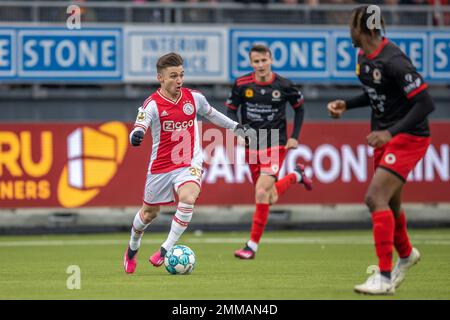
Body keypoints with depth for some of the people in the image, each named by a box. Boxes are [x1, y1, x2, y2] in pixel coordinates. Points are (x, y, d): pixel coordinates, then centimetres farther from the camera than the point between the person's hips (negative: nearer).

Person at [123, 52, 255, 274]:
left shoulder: (194, 98, -2)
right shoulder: (152, 104, -14)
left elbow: (211, 114, 19)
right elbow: (139, 127, -27)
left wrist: (237, 128, 24)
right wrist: (136, 135, -51)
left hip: (189, 164, 1)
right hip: (160, 166, -1)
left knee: (187, 198, -29)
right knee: (149, 213, 13)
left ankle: (166, 249, -20)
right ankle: (132, 248, 43)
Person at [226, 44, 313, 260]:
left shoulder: (283, 86, -8)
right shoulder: (242, 84, -6)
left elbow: (299, 107, 9)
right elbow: (230, 110, 4)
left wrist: (294, 137, 2)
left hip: (275, 146, -3)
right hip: (251, 146, 3)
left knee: (261, 192, -19)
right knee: (271, 199, 11)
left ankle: (252, 245, -11)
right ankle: (297, 175, 45)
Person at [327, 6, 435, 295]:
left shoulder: (393, 61, -25)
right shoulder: (364, 58, 4)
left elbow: (425, 103, -25)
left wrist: (391, 132, -31)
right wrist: (347, 105, 7)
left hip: (409, 138, -9)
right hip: (386, 136, 9)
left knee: (376, 198, -19)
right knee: (389, 203, 21)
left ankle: (384, 279, -17)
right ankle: (406, 254, 50)